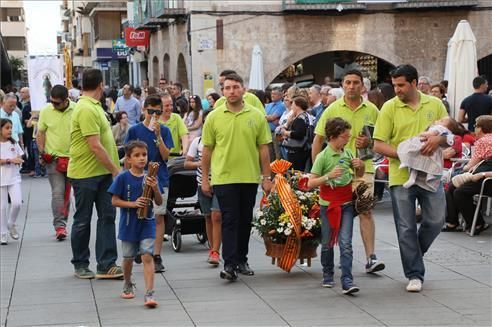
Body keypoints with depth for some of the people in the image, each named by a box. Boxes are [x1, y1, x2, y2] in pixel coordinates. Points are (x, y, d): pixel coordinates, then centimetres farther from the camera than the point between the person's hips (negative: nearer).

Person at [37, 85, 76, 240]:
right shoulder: (46, 111, -4)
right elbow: (40, 134, 7)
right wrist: (42, 153, 0)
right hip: (54, 158, -1)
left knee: (67, 193, 11)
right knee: (58, 192, -10)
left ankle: (63, 222, 23)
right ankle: (59, 226, -11)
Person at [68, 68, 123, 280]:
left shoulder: (94, 107, 13)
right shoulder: (86, 110, -20)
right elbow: (95, 146, -24)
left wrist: (113, 168, 16)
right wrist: (116, 170, -18)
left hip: (102, 172, 9)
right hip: (85, 173, -9)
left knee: (107, 216, 4)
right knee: (83, 220, 5)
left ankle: (106, 264, 5)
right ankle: (80, 265, 18)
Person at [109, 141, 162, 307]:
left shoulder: (150, 178, -1)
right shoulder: (123, 178, -8)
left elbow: (159, 202, 1)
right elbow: (114, 200, -7)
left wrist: (155, 189, -18)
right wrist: (133, 203, -19)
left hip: (147, 223, 0)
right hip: (129, 223, 0)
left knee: (147, 256, -10)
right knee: (128, 257, 15)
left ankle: (149, 294, -13)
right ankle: (127, 286, 40)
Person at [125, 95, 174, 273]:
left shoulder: (164, 131, 2)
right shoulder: (134, 130, 1)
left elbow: (166, 156, -6)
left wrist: (158, 136, -16)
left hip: (159, 179, 0)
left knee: (158, 217, -1)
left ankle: (156, 257, 1)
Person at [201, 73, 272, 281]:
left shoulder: (256, 116, 3)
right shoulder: (214, 117, 1)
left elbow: (263, 148, 6)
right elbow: (207, 150, 5)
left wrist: (267, 177, 3)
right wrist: (205, 179, 4)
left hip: (250, 177, 2)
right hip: (224, 178, -2)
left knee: (245, 221, 11)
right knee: (229, 221, -5)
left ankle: (242, 260, 24)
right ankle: (229, 264, -6)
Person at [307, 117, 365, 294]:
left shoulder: (348, 152, 4)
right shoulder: (323, 157, -10)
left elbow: (360, 175, 19)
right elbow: (310, 183, -13)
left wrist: (360, 166, -4)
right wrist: (329, 176, -26)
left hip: (346, 203, 2)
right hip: (328, 204, -2)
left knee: (345, 243, -8)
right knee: (327, 243, 10)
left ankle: (347, 280, -13)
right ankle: (327, 275, 30)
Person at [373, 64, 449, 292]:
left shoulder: (435, 105, 6)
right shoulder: (389, 108, -1)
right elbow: (378, 145, -4)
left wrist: (438, 139, -16)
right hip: (401, 176, -2)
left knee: (436, 220, 5)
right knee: (406, 228, 1)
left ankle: (414, 253, 33)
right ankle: (415, 274, 10)